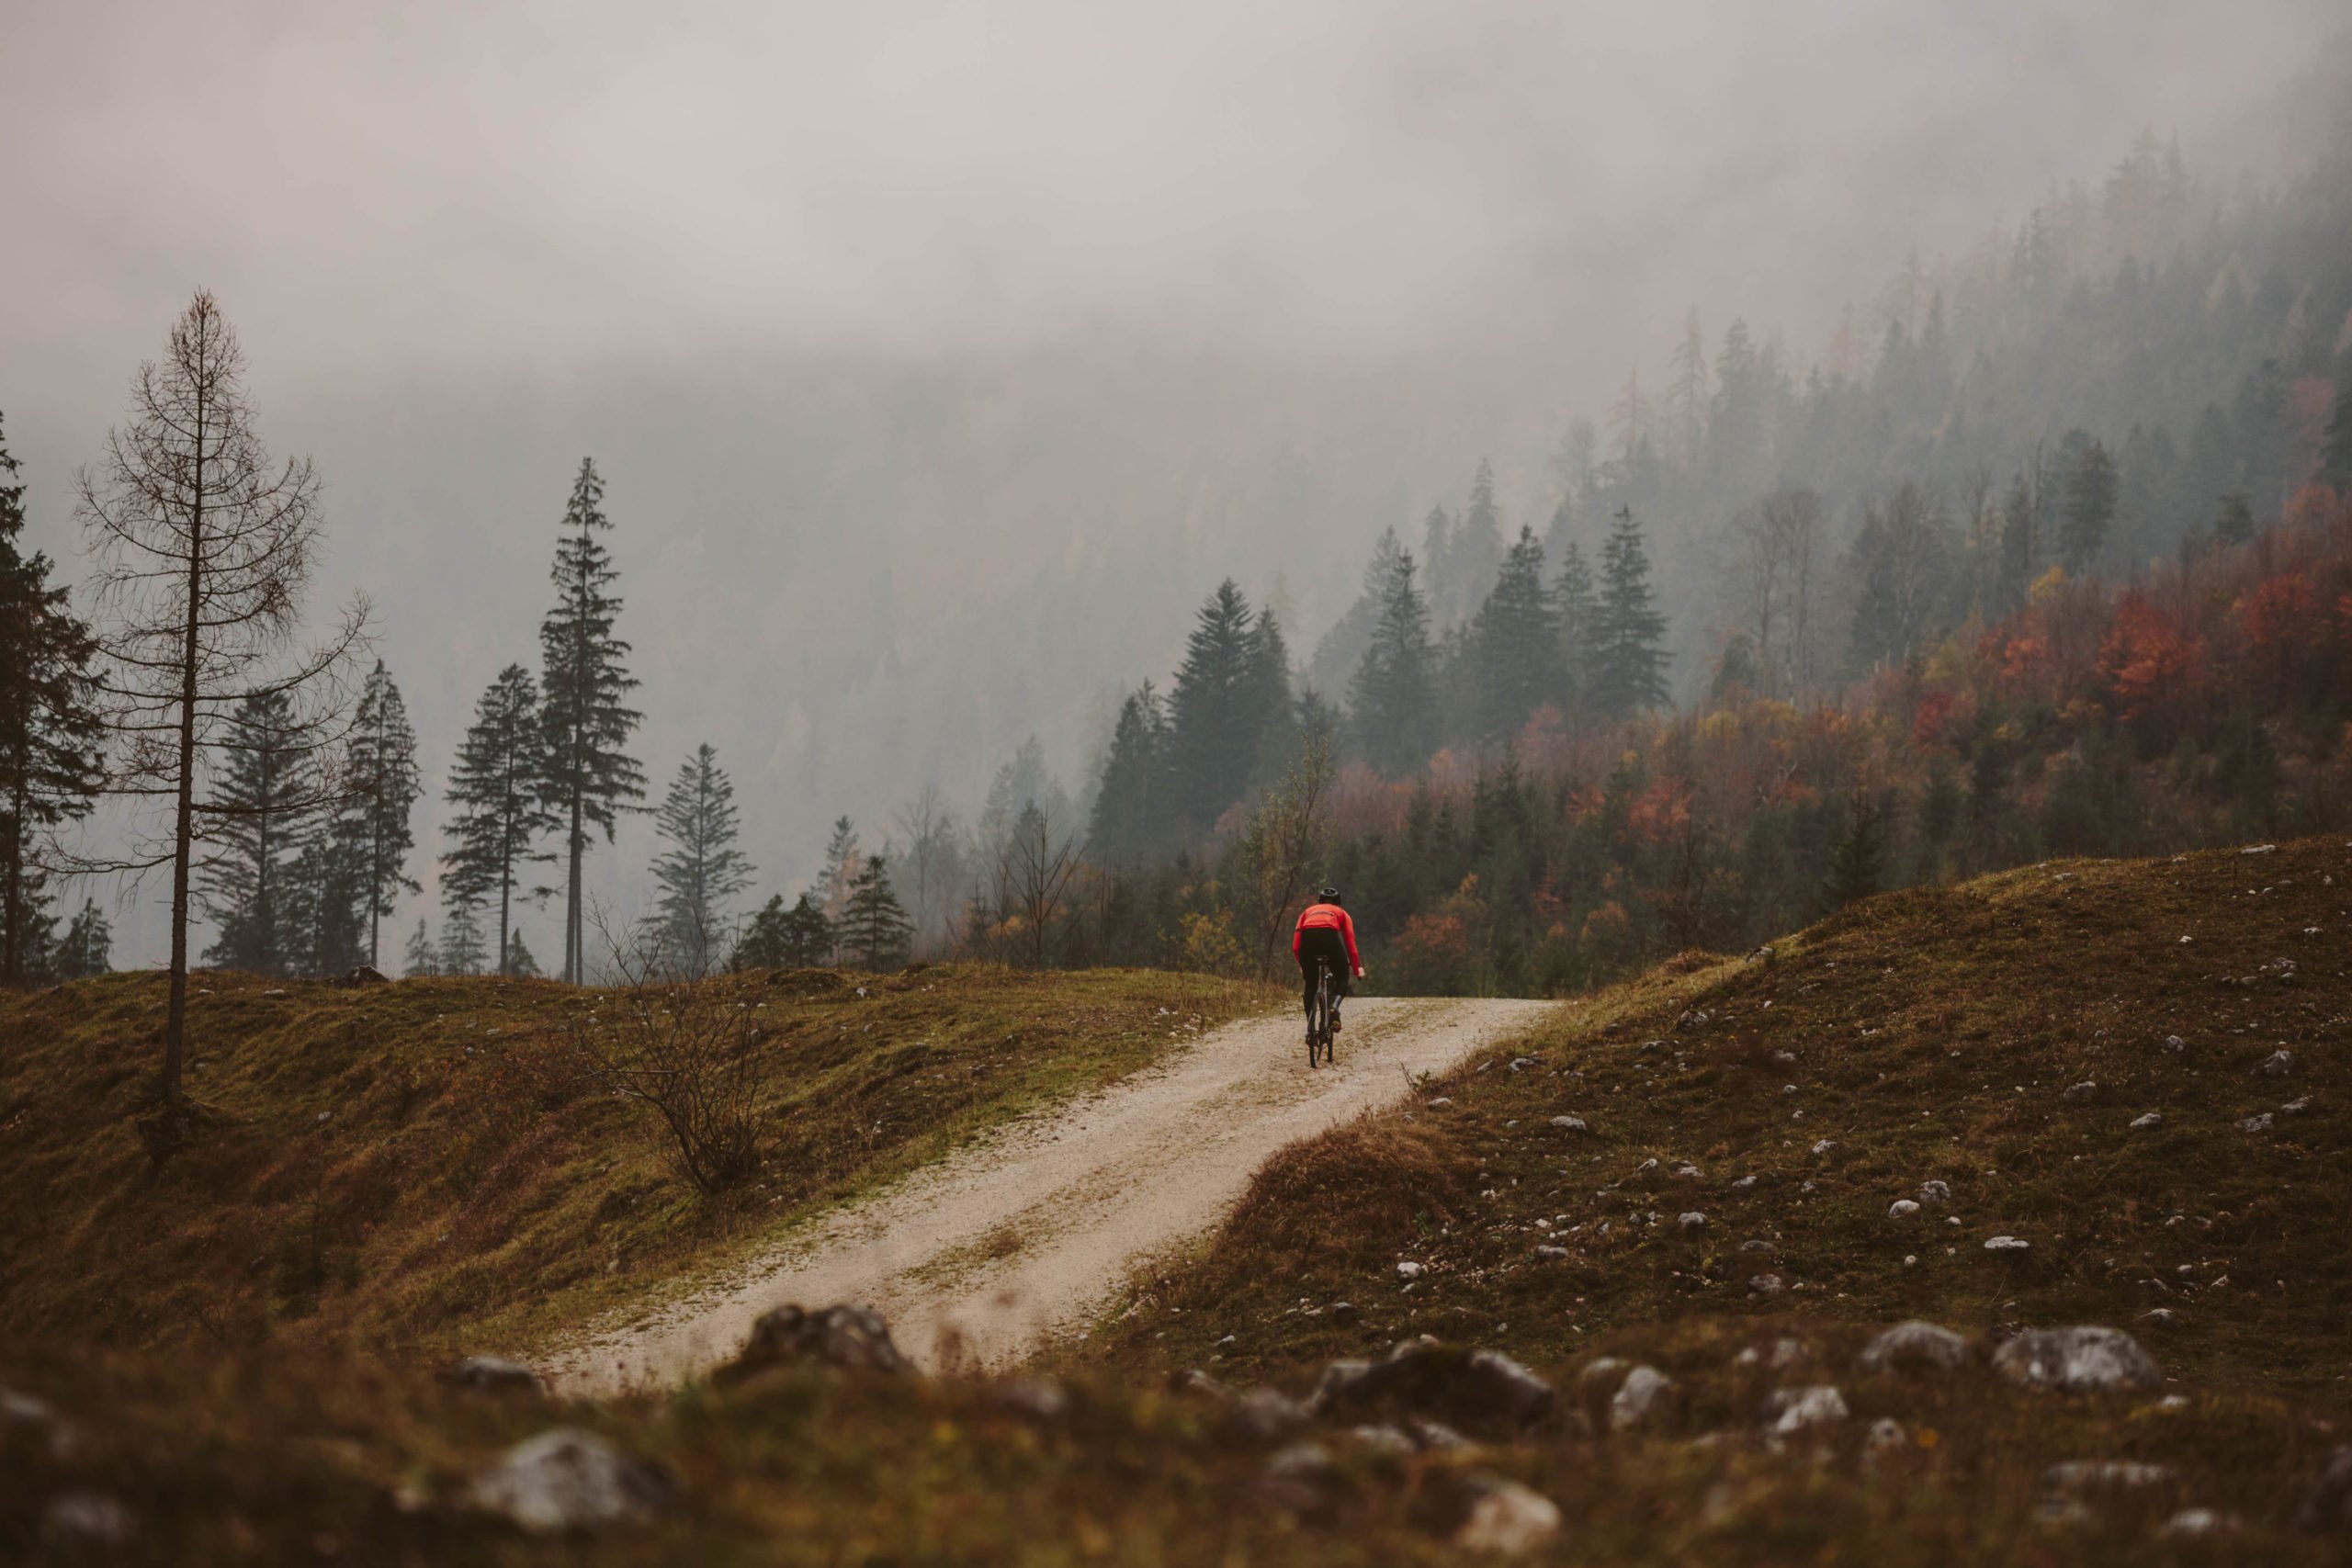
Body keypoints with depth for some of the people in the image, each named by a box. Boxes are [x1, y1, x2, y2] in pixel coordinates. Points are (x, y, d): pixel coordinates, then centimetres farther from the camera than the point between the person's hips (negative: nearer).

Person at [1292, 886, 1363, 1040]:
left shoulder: (1308, 911, 36)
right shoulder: (1341, 913, 33)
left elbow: (1295, 947, 24)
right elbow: (1350, 944, 23)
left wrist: (1302, 966, 35)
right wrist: (1357, 969, 31)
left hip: (1307, 938, 2)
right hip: (1329, 936, -2)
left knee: (1310, 985, 17)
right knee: (1342, 978, 17)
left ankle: (1310, 1027, 8)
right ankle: (1334, 1006, -12)